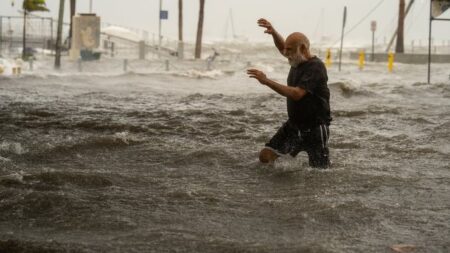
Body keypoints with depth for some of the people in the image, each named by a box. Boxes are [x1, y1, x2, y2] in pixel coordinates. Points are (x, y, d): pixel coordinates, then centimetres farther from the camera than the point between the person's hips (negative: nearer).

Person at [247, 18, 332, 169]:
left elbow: (296, 94, -33)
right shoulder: (297, 60, 4)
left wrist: (266, 81, -34)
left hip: (315, 129, -8)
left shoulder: (315, 67, -21)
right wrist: (273, 32, 5)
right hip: (293, 125, 8)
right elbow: (282, 47, 26)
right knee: (266, 156, -3)